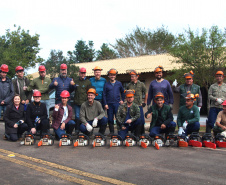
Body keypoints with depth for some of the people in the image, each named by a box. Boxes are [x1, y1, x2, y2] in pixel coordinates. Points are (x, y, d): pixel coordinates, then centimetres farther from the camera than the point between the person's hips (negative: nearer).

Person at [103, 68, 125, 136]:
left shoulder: (119, 83, 10)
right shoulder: (106, 84, 7)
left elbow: (122, 92, 20)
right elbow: (104, 95, 5)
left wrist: (122, 100, 8)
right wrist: (105, 104, -2)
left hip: (117, 103, 0)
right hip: (109, 104, 1)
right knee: (110, 118, 3)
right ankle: (111, 131, 13)